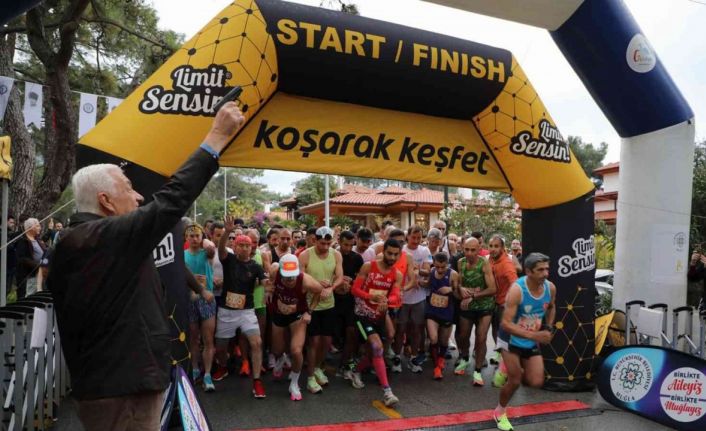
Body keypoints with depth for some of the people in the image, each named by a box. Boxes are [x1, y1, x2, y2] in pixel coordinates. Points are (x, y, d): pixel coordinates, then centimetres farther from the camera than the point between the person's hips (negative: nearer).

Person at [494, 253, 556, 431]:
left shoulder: (551, 288, -10)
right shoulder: (517, 290, -29)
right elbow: (505, 324, -32)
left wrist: (548, 328, 0)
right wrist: (534, 335, -37)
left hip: (532, 342, 5)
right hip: (513, 339, -5)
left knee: (537, 382, -1)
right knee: (514, 381, -1)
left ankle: (514, 370, 33)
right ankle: (500, 412, 27)